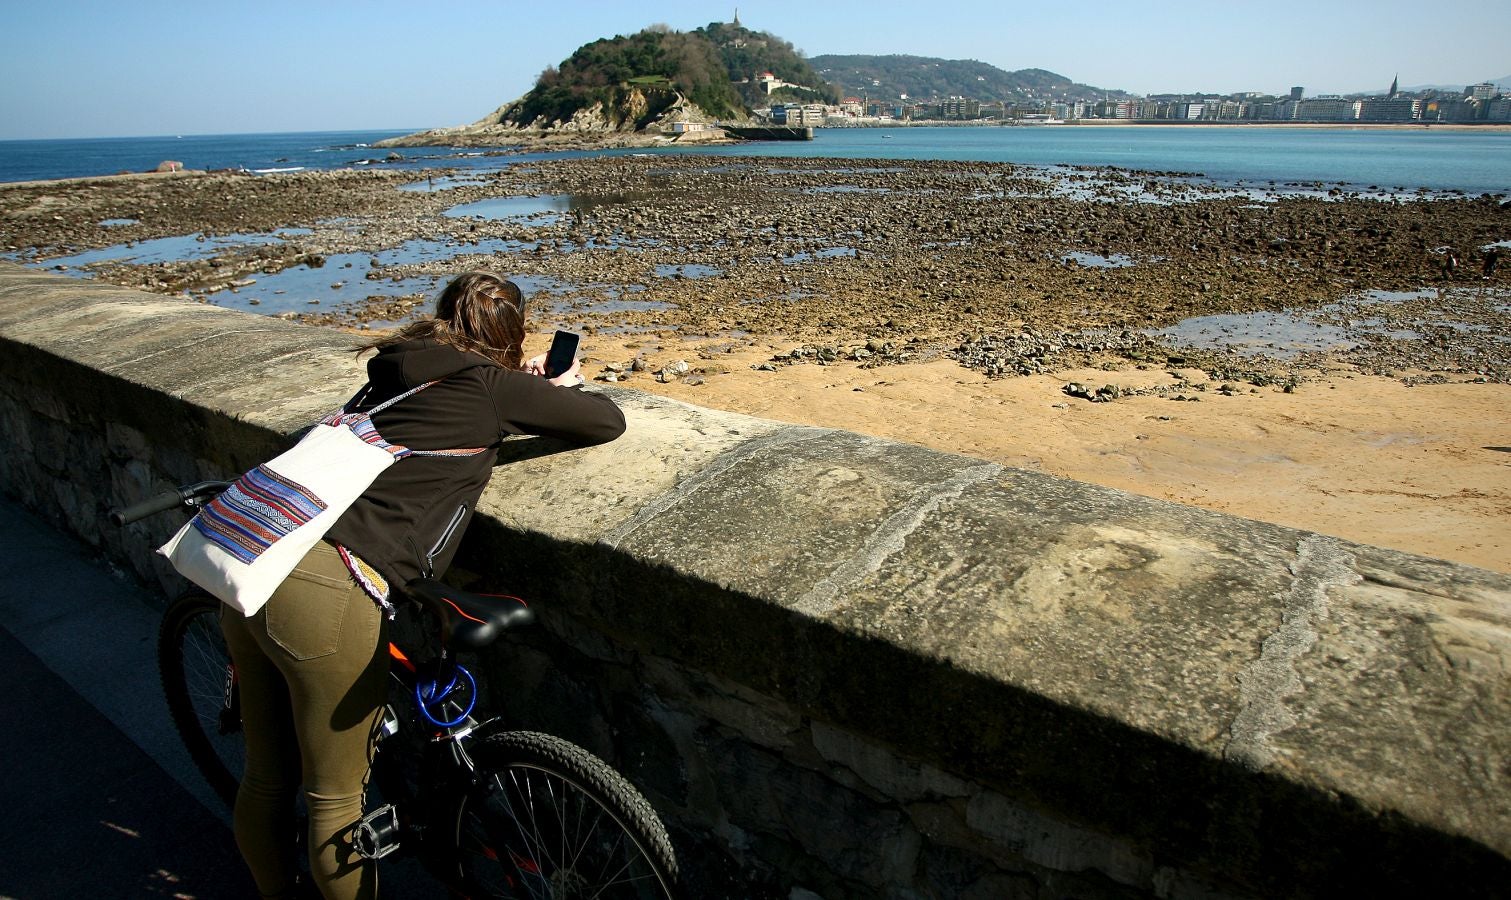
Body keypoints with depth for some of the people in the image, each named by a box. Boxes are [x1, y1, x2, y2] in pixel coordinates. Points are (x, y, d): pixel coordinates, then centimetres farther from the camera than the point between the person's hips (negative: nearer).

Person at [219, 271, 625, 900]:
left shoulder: (392, 372, 17)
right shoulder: (493, 384, -2)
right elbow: (609, 421, 6)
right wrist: (560, 391, 26)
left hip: (252, 566, 8)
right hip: (327, 595, -8)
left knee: (266, 779, 27)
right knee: (336, 800, 14)